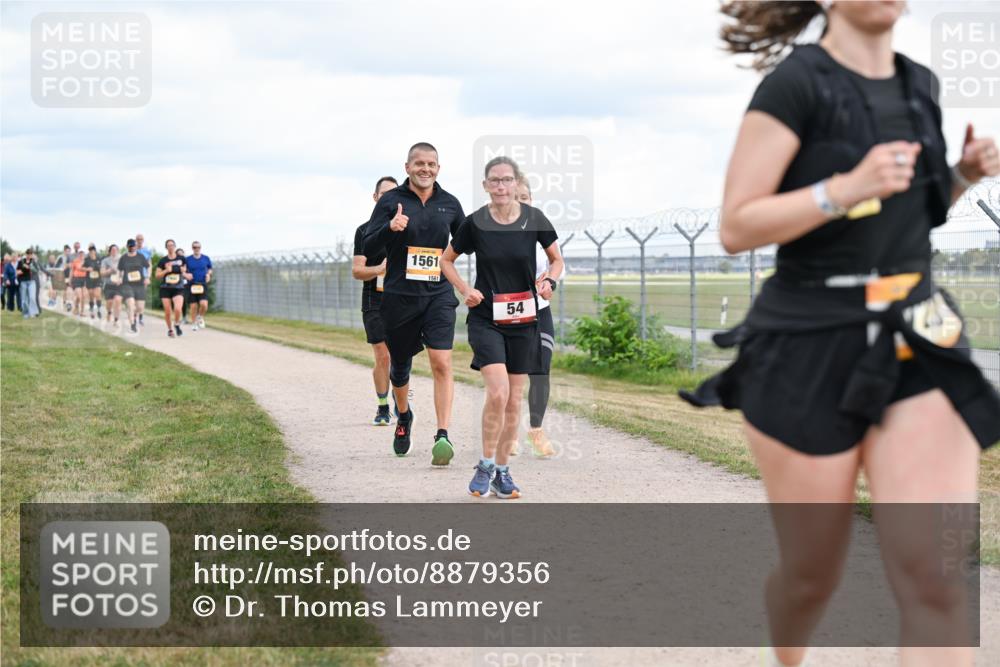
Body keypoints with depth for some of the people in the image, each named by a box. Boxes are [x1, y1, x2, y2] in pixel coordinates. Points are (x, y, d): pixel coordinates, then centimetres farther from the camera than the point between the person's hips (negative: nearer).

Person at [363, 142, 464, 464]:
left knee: (441, 363, -17)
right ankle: (403, 416, 45)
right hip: (399, 296, 0)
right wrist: (390, 228, -23)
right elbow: (368, 250, -6)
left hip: (439, 295, 0)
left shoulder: (449, 203, 8)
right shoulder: (391, 201, 0)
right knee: (400, 365, 14)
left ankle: (443, 436, -20)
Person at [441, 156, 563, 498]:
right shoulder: (475, 223, -6)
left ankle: (502, 470, 21)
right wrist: (465, 290, -6)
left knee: (514, 400, 7)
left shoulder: (534, 219, -4)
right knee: (498, 391, -19)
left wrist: (548, 281, -9)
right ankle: (485, 465, -1)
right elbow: (446, 260, 9)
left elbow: (557, 259, 11)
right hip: (485, 319, -2)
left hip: (523, 320, 2)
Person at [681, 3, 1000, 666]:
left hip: (916, 346, 5)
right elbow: (735, 228, -13)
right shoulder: (796, 83, -9)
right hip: (810, 351, -4)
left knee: (937, 575, -11)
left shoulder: (919, 85, 10)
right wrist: (846, 189, -24)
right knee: (813, 576, 8)